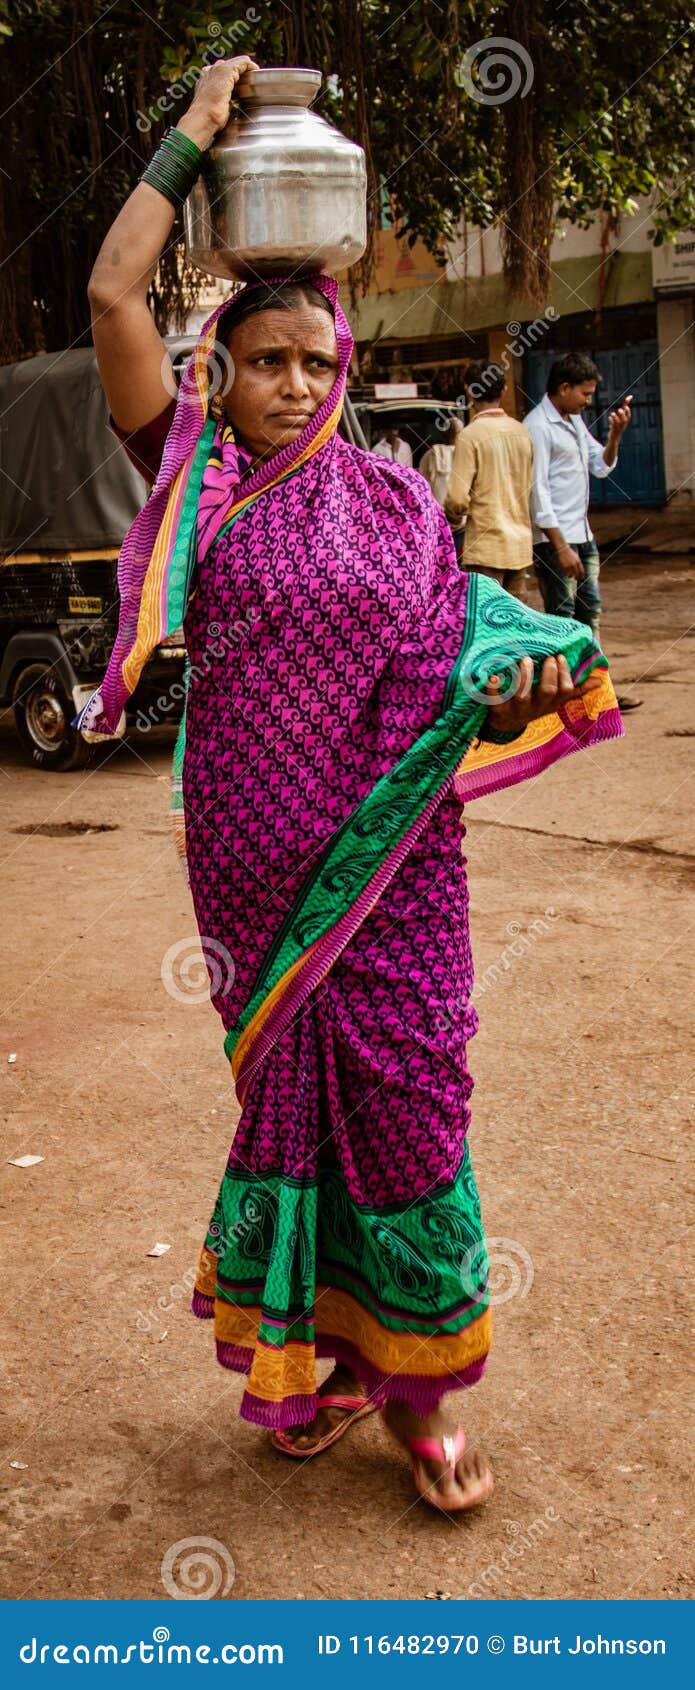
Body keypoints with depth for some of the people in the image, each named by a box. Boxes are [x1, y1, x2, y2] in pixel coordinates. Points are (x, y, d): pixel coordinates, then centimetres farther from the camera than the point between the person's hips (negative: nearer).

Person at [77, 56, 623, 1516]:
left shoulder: (392, 499, 7)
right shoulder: (196, 480, 2)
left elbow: (444, 648, 10)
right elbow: (113, 294, -6)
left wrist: (520, 677, -12)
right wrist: (191, 136, 1)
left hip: (393, 859, 1)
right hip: (258, 860, -1)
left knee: (406, 1101, 3)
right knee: (286, 1091, 9)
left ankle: (417, 1381, 18)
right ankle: (302, 1352, 27)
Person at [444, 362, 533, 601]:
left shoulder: (471, 435, -11)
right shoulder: (521, 431, 8)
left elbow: (458, 499, -15)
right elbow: (532, 489, 14)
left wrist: (453, 517, 6)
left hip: (486, 547, -6)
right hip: (521, 544, 6)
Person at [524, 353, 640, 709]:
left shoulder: (575, 421, 14)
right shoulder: (538, 426, -15)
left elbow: (601, 466, 18)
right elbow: (538, 492, -19)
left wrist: (615, 435, -1)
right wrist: (561, 547, -21)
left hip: (582, 533, 9)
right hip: (555, 538, -9)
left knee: (589, 612, 12)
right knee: (561, 619, -5)